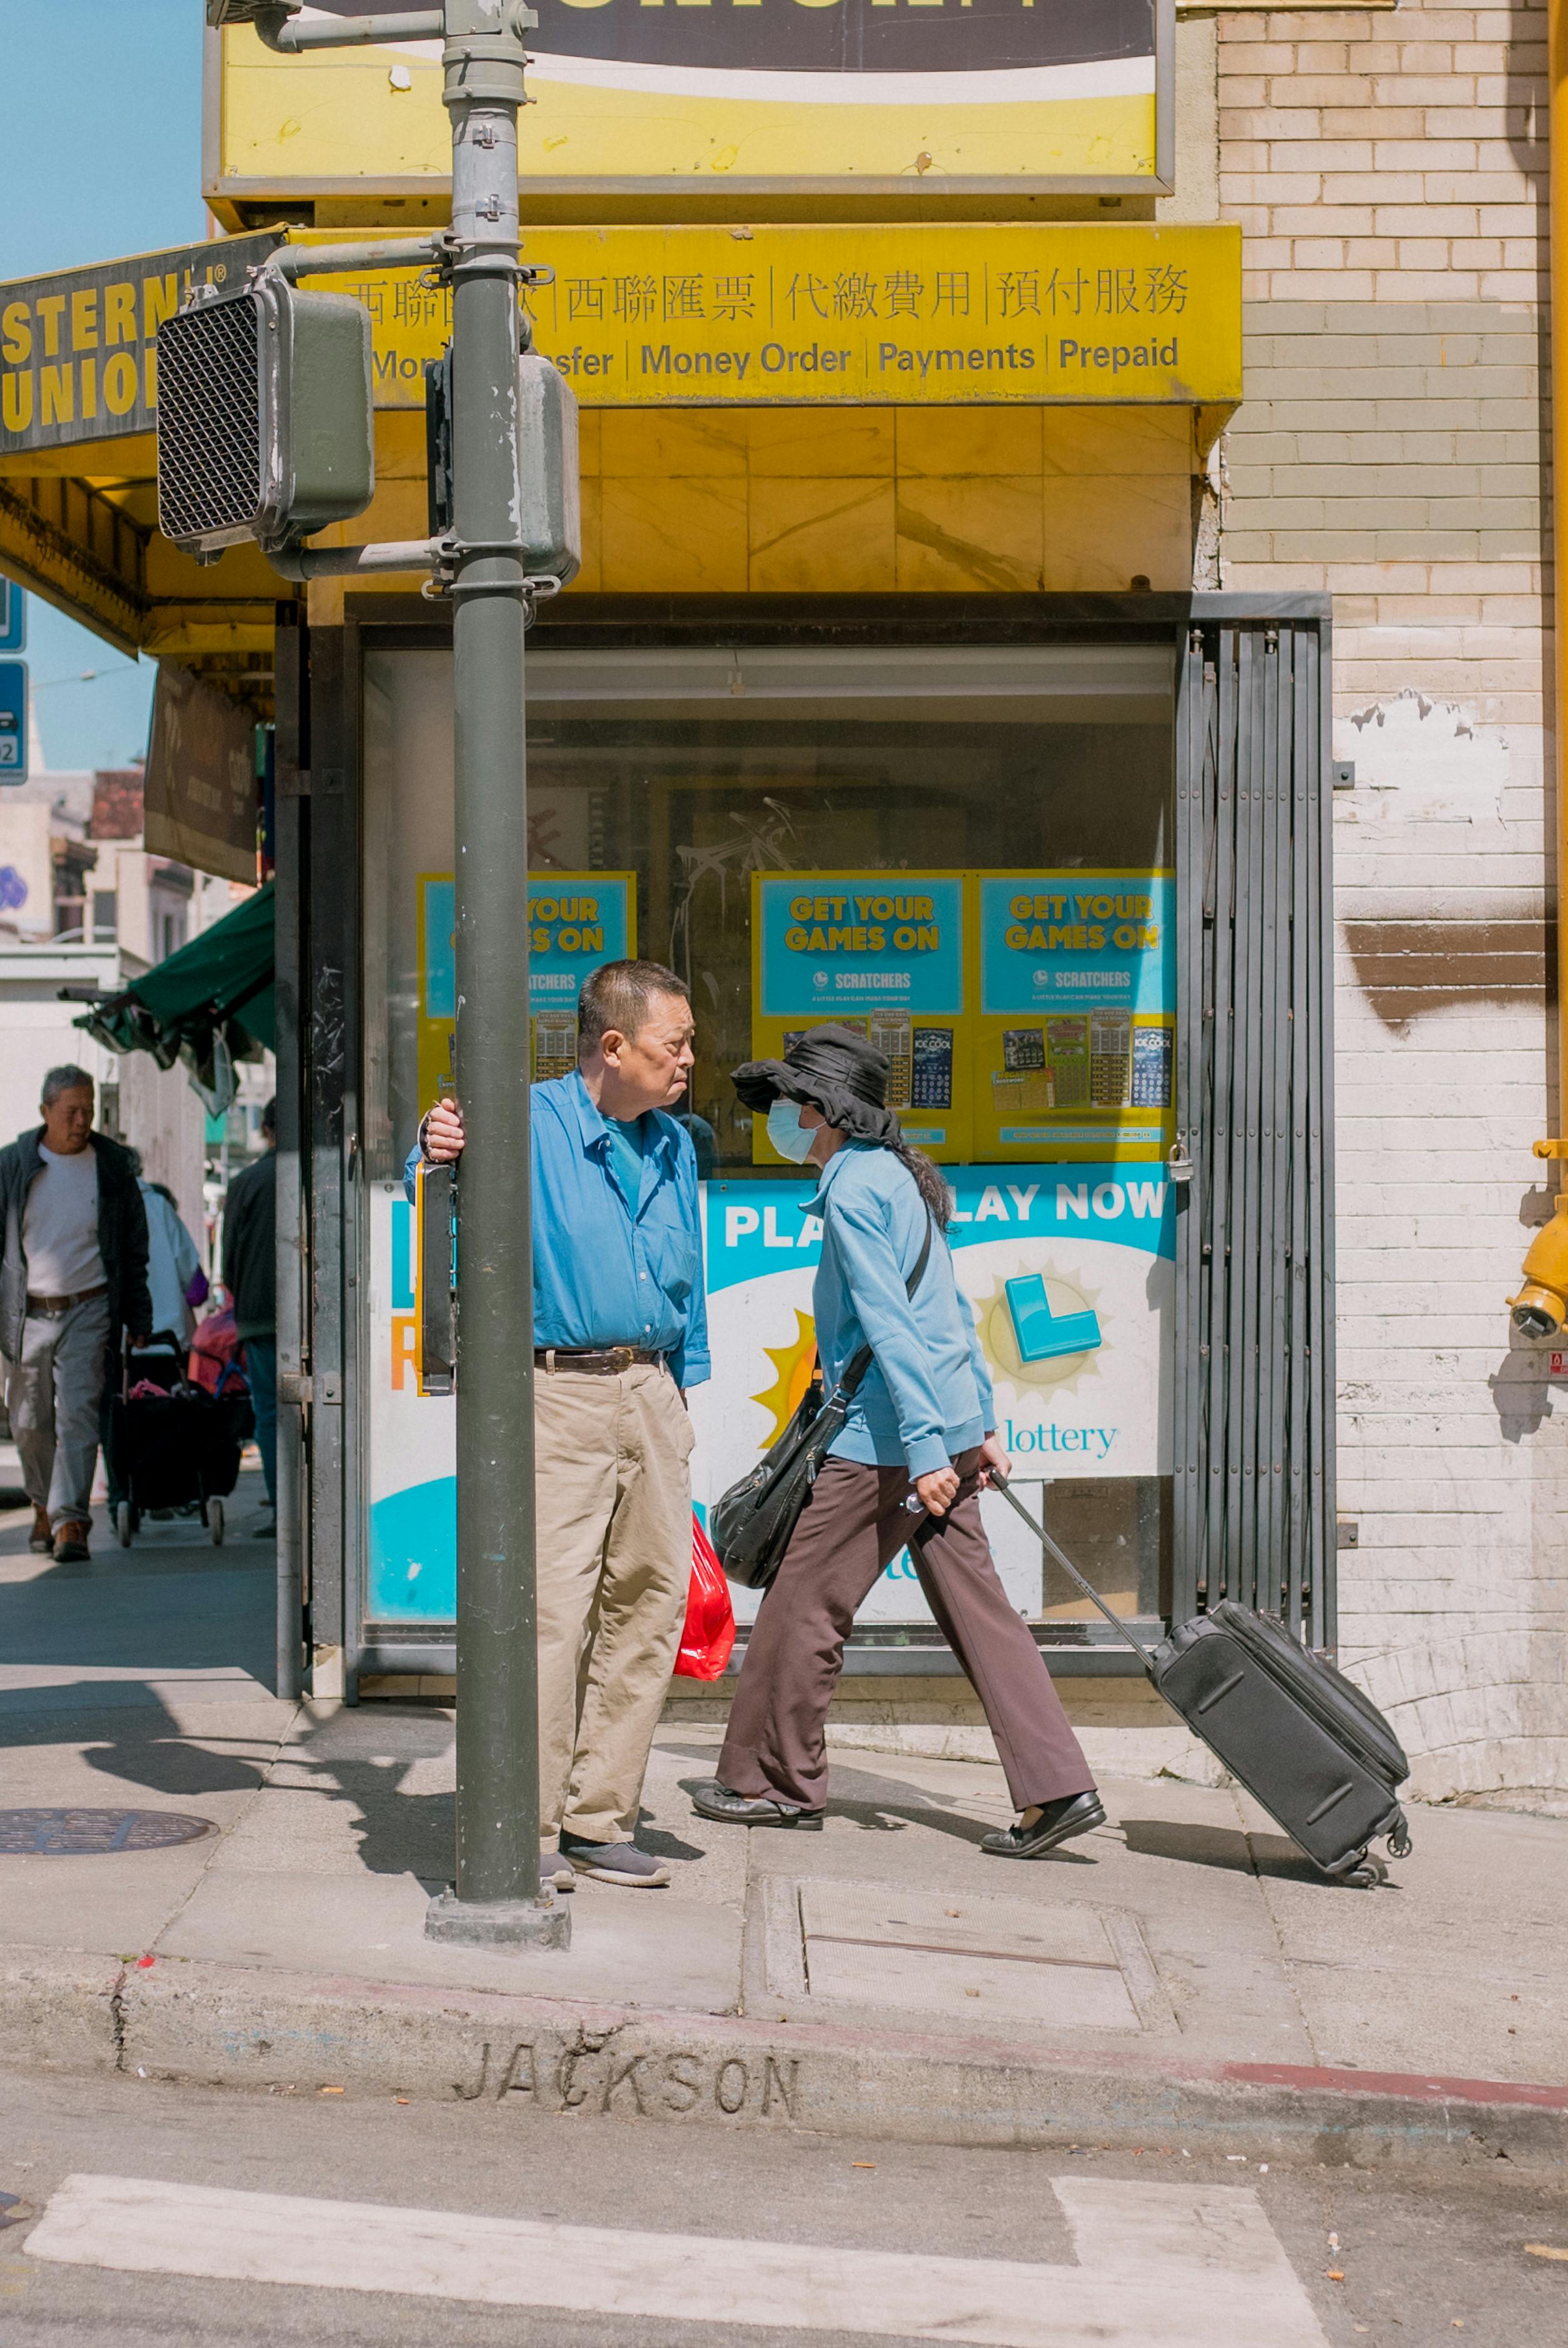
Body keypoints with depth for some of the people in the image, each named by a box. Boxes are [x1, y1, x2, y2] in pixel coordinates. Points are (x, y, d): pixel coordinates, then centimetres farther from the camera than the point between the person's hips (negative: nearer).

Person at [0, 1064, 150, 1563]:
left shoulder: (112, 1165, 1)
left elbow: (134, 1250, 8)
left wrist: (138, 1320, 6)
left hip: (88, 1311, -2)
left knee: (77, 1414, -12)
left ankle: (70, 1521, -15)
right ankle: (43, 1505, 32)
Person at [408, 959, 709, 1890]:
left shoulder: (673, 1146, 16)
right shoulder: (531, 1123, -5)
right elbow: (452, 1171, -21)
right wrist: (439, 1152, -44)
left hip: (652, 1393, 7)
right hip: (556, 1389, -7)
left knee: (649, 1602, 7)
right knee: (549, 1611, -11)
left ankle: (599, 1821, 17)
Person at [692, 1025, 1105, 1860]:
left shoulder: (854, 1189, -12)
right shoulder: (901, 1178, 17)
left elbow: (887, 1325, -19)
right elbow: (954, 1312, 20)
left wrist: (923, 1446, -22)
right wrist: (980, 1424, 22)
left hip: (884, 1437, -9)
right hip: (950, 1426, 9)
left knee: (804, 1603, 4)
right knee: (974, 1607, 6)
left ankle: (773, 1781, 15)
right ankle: (1057, 1789, -1)